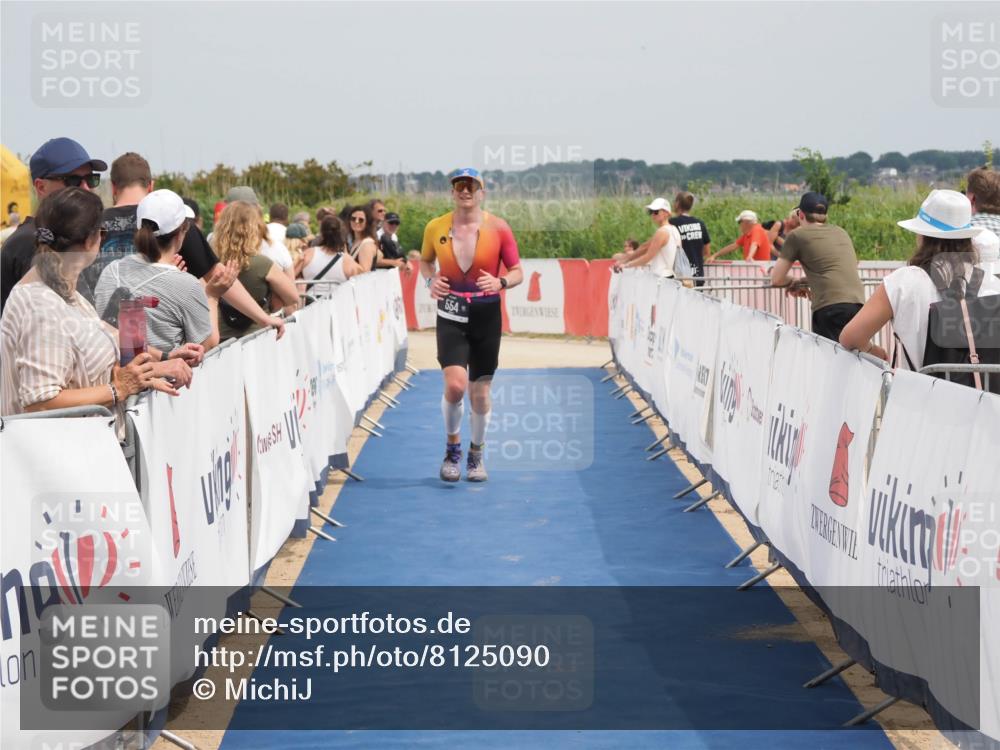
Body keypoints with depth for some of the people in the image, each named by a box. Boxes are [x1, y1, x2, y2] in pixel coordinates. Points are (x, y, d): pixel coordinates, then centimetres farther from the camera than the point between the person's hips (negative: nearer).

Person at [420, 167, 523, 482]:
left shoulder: (497, 228, -4)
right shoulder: (435, 228, 0)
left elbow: (517, 272, 2)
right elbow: (426, 261, 18)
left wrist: (500, 282, -20)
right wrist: (431, 280, -3)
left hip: (486, 316, 0)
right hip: (451, 316, 0)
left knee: (480, 392, 7)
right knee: (455, 384, -19)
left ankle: (476, 455, 29)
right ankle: (452, 446, 7)